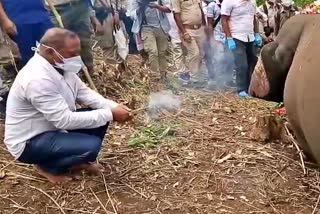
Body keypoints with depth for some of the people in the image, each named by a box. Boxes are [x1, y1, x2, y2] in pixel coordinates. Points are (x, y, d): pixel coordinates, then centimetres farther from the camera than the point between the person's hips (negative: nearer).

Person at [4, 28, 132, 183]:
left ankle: (75, 160, 15)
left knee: (100, 115, 1)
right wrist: (109, 114, -27)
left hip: (54, 124, 9)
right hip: (29, 142, -9)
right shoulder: (38, 79, -32)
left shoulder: (60, 65, -4)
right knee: (91, 146, -26)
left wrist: (113, 107, -14)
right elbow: (65, 121, -31)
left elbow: (84, 93, 2)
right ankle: (48, 166, 1)